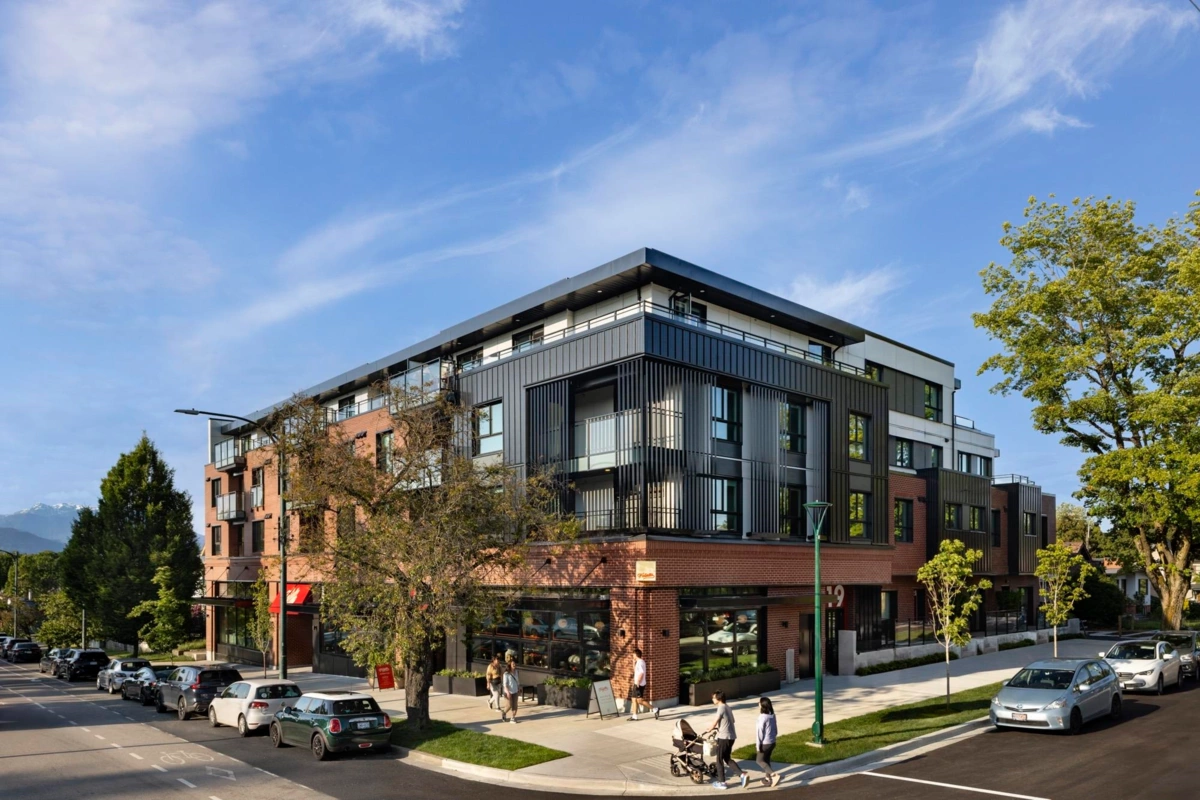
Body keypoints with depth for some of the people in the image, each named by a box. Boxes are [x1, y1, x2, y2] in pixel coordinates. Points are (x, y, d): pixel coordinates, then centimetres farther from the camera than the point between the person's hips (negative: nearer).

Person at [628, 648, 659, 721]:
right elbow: (635, 671, 28)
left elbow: (641, 673, -26)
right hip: (637, 684, 10)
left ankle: (654, 709, -8)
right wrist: (634, 662, 19)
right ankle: (634, 716, 15)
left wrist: (637, 683, -23)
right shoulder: (640, 662, 15)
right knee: (634, 699, 12)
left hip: (639, 685, -10)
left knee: (640, 700, -11)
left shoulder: (640, 662, -17)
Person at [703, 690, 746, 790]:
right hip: (731, 736, 9)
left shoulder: (721, 708, -16)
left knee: (720, 760, 4)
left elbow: (714, 722, -18)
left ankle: (721, 782, 11)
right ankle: (743, 775, 5)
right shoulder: (727, 707, 12)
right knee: (727, 759, 17)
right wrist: (717, 728, 22)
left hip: (724, 737, -9)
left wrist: (708, 730, 1)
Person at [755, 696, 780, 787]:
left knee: (759, 760, 5)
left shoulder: (762, 717, -22)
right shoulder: (772, 716, 1)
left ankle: (774, 774, -10)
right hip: (772, 742, 8)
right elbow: (775, 729, 11)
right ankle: (768, 777, 26)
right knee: (767, 759, 20)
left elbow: (759, 732, -19)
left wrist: (758, 745, -14)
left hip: (764, 743, -8)